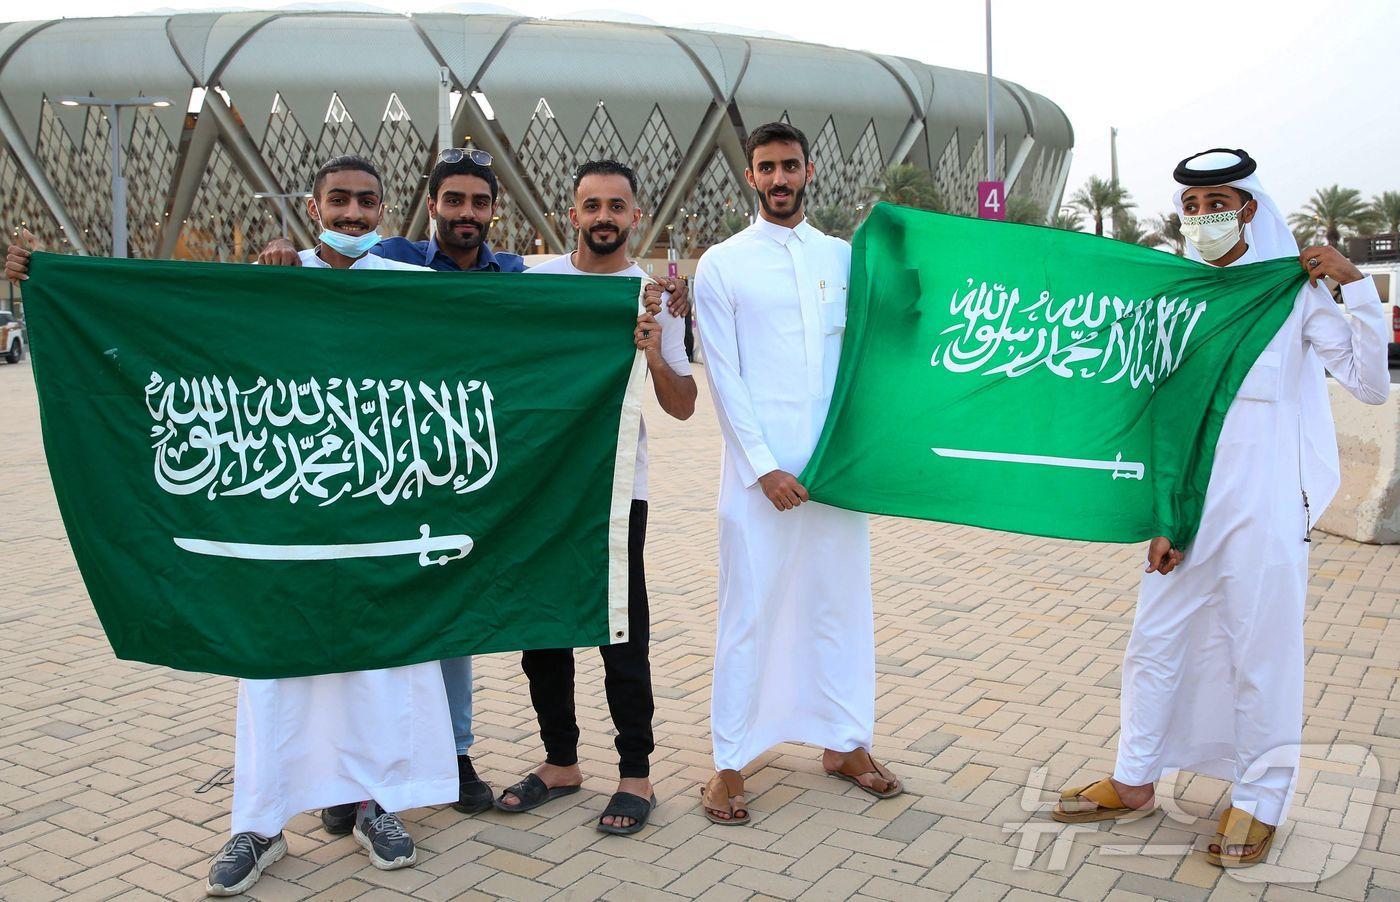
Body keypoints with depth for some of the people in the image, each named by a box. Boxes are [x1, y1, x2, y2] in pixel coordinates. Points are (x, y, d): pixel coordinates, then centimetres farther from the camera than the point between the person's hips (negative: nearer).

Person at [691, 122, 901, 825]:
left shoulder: (844, 257, 11)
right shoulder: (722, 265, 2)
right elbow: (724, 377, -4)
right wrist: (765, 467, -10)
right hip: (759, 467, -3)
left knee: (840, 602, 11)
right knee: (749, 612, 1)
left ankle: (845, 742, 27)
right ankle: (729, 764, 12)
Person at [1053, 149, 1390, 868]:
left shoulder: (1294, 292, 0)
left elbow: (1371, 384, -7)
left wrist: (1355, 285, -14)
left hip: (1263, 501, -4)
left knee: (1260, 652, 3)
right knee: (1156, 640, 10)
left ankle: (1258, 802, 20)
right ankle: (1134, 782, 26)